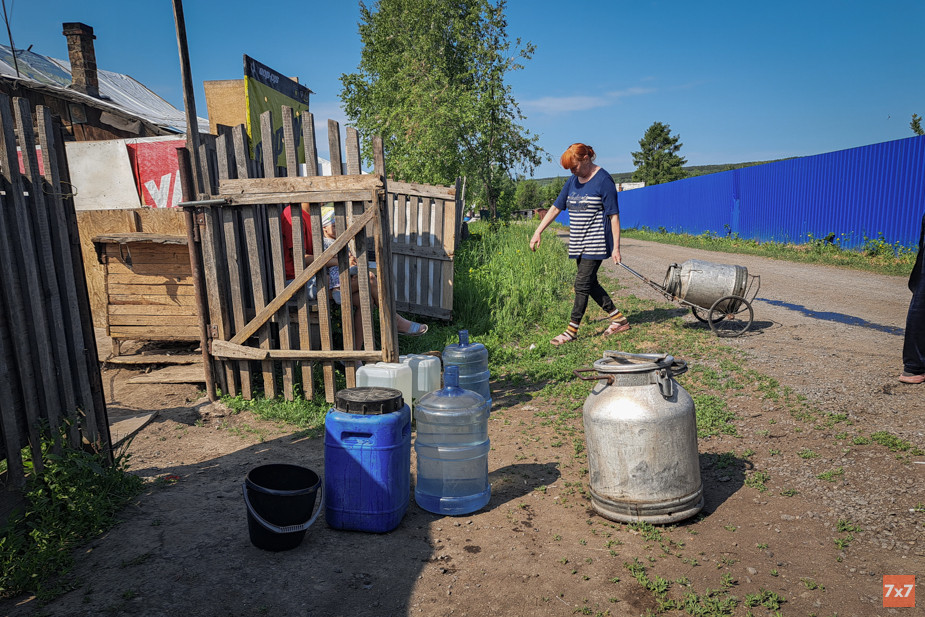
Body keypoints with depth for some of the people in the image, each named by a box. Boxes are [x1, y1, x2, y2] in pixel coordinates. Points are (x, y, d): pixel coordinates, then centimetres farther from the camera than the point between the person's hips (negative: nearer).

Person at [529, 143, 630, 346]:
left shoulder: (603, 180, -10)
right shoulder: (573, 181, 12)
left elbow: (614, 215, -11)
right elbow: (556, 207, 15)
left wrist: (616, 248, -13)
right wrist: (538, 232, 8)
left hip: (596, 243, -8)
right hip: (579, 244, 8)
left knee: (582, 284, -8)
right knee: (590, 284, 10)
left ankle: (572, 330, -1)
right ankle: (618, 319, 22)